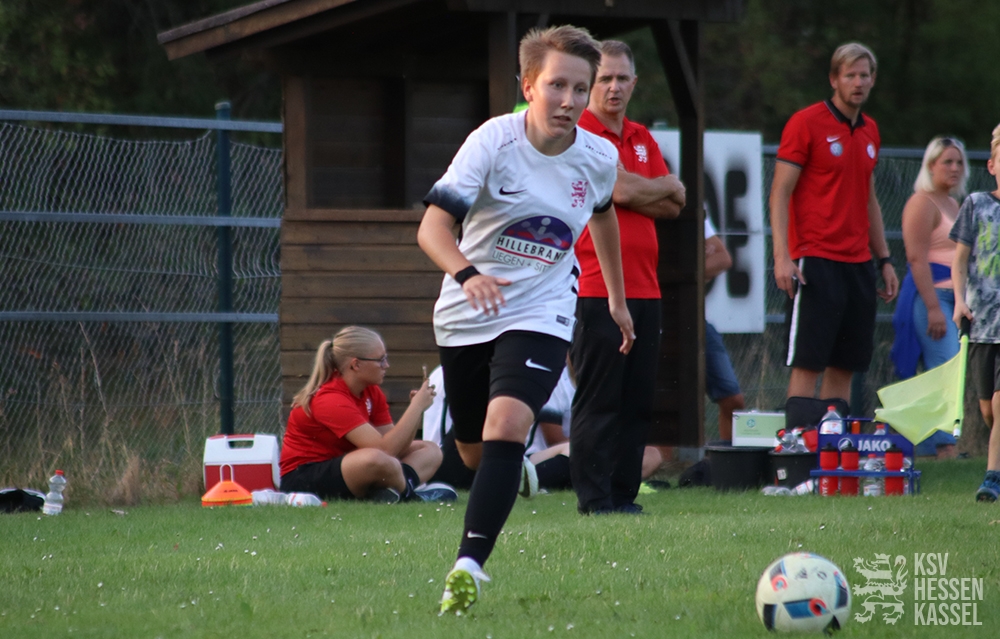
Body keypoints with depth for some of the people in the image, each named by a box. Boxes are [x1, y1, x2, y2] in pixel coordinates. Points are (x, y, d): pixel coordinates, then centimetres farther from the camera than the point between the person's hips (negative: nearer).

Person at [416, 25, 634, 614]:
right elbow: (433, 226, -24)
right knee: (473, 452, 13)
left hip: (540, 316, 0)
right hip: (467, 316, 0)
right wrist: (466, 273, -44)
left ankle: (468, 568, -31)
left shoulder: (599, 158, -5)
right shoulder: (494, 141, -16)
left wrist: (617, 297, 29)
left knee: (506, 426, -25)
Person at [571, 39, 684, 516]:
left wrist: (633, 193, -7)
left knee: (639, 400, 7)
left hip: (643, 288, 7)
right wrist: (665, 186, 3)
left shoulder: (642, 140, 19)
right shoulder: (579, 134, -5)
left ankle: (624, 496, 13)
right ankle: (594, 503, -6)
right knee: (598, 400, -7)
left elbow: (673, 207, 11)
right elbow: (621, 190, -16)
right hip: (595, 289, -7)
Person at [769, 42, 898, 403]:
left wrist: (884, 260, 19)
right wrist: (782, 256, -17)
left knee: (845, 366, 6)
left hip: (859, 264, 7)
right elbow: (780, 193, -8)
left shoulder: (869, 131, 15)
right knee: (808, 363, -8)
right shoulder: (806, 123, -5)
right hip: (815, 261, -6)